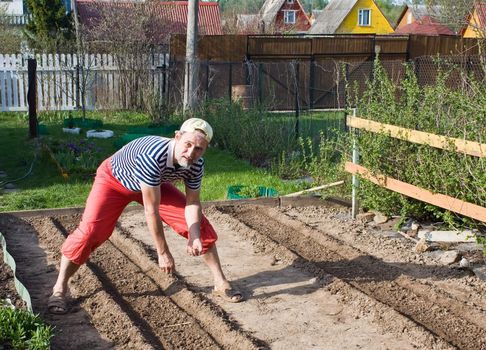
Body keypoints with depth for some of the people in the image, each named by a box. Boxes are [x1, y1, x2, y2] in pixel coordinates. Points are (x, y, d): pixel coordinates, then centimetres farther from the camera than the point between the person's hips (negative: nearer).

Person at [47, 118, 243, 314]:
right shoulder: (152, 157, -45)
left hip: (154, 183, 5)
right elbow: (151, 211, -39)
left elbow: (192, 203, -14)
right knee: (90, 231, -19)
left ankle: (220, 283, 11)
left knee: (200, 225, -3)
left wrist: (194, 237, -32)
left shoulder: (196, 164, -26)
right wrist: (163, 253, -32)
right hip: (114, 179, -5)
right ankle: (59, 289, 0)